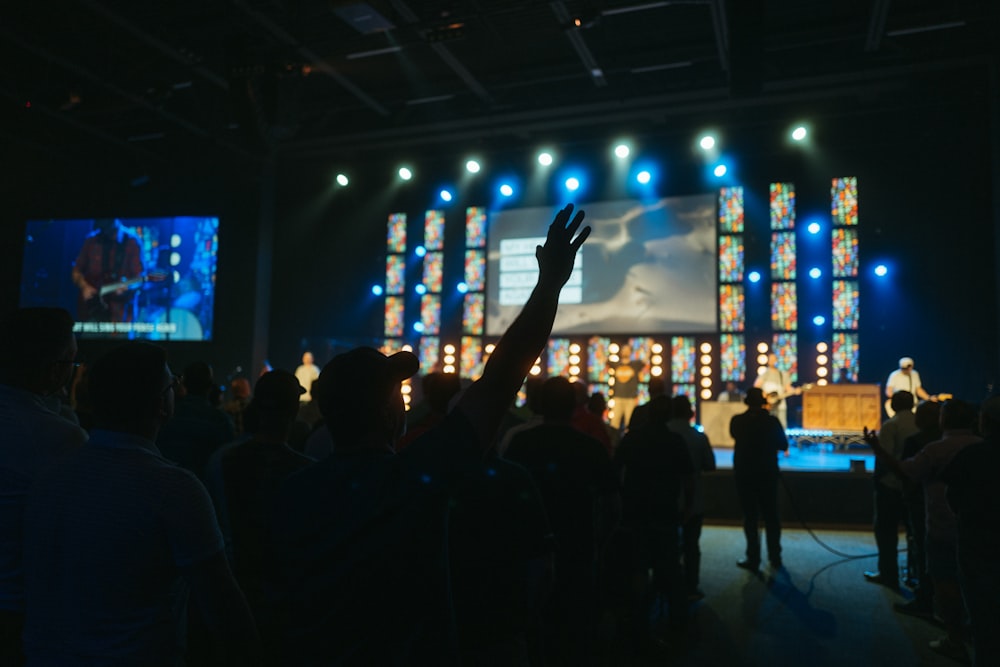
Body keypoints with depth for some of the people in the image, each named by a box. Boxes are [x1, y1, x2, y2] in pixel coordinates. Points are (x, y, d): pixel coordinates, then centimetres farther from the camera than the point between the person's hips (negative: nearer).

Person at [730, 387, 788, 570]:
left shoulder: (737, 421, -9)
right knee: (771, 516, 13)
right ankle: (775, 558, 20)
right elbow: (783, 445, 2)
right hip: (768, 474, 1)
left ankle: (753, 558, 7)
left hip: (744, 474, -1)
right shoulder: (772, 421, -8)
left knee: (750, 517, 5)